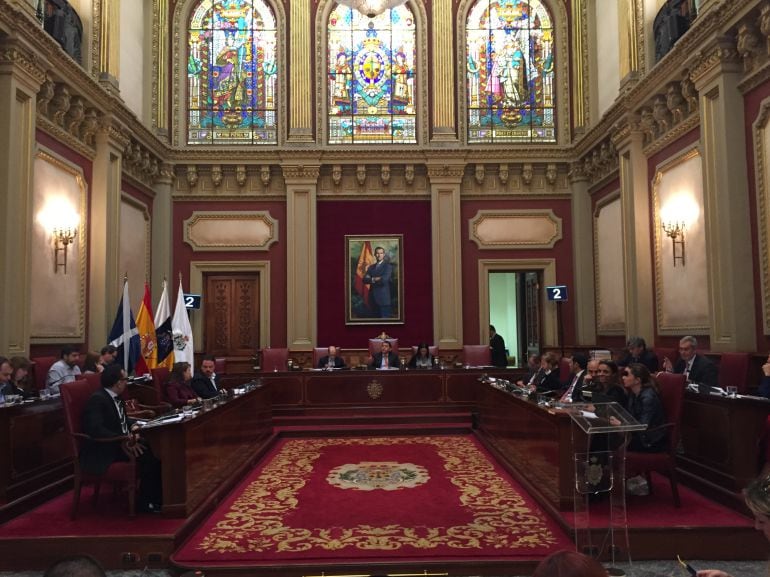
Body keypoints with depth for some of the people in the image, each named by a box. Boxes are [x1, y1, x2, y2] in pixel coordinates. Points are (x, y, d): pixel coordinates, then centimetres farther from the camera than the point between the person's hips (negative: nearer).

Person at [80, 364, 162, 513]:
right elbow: (96, 429, -29)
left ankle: (157, 495, -2)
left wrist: (133, 426, 2)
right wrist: (123, 440, -34)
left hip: (121, 442, 9)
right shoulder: (97, 399, -17)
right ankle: (145, 502, -11)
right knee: (147, 455, -25)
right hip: (102, 451, -9)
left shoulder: (115, 398, 11)